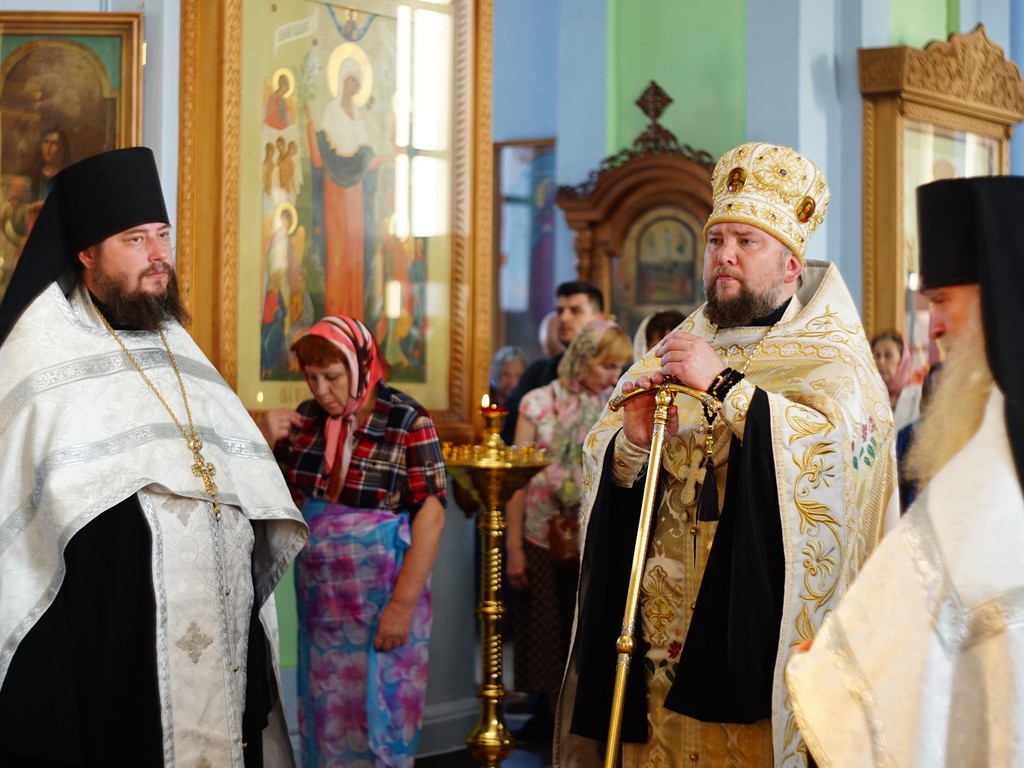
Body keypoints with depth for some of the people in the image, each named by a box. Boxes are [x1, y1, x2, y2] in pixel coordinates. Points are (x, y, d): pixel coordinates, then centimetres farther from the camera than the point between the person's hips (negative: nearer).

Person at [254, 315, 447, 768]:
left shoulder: (407, 422, -12)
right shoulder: (305, 419, 4)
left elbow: (431, 516, -15)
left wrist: (403, 605, -20)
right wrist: (263, 440, -7)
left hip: (382, 595, -5)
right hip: (320, 597, 5)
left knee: (379, 717, 5)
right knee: (325, 714, 12)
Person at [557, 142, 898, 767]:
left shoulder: (834, 358, -1)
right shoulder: (680, 350, 13)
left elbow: (834, 447, -22)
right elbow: (601, 467, 8)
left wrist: (724, 385, -23)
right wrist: (632, 442, -15)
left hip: (758, 622, -4)